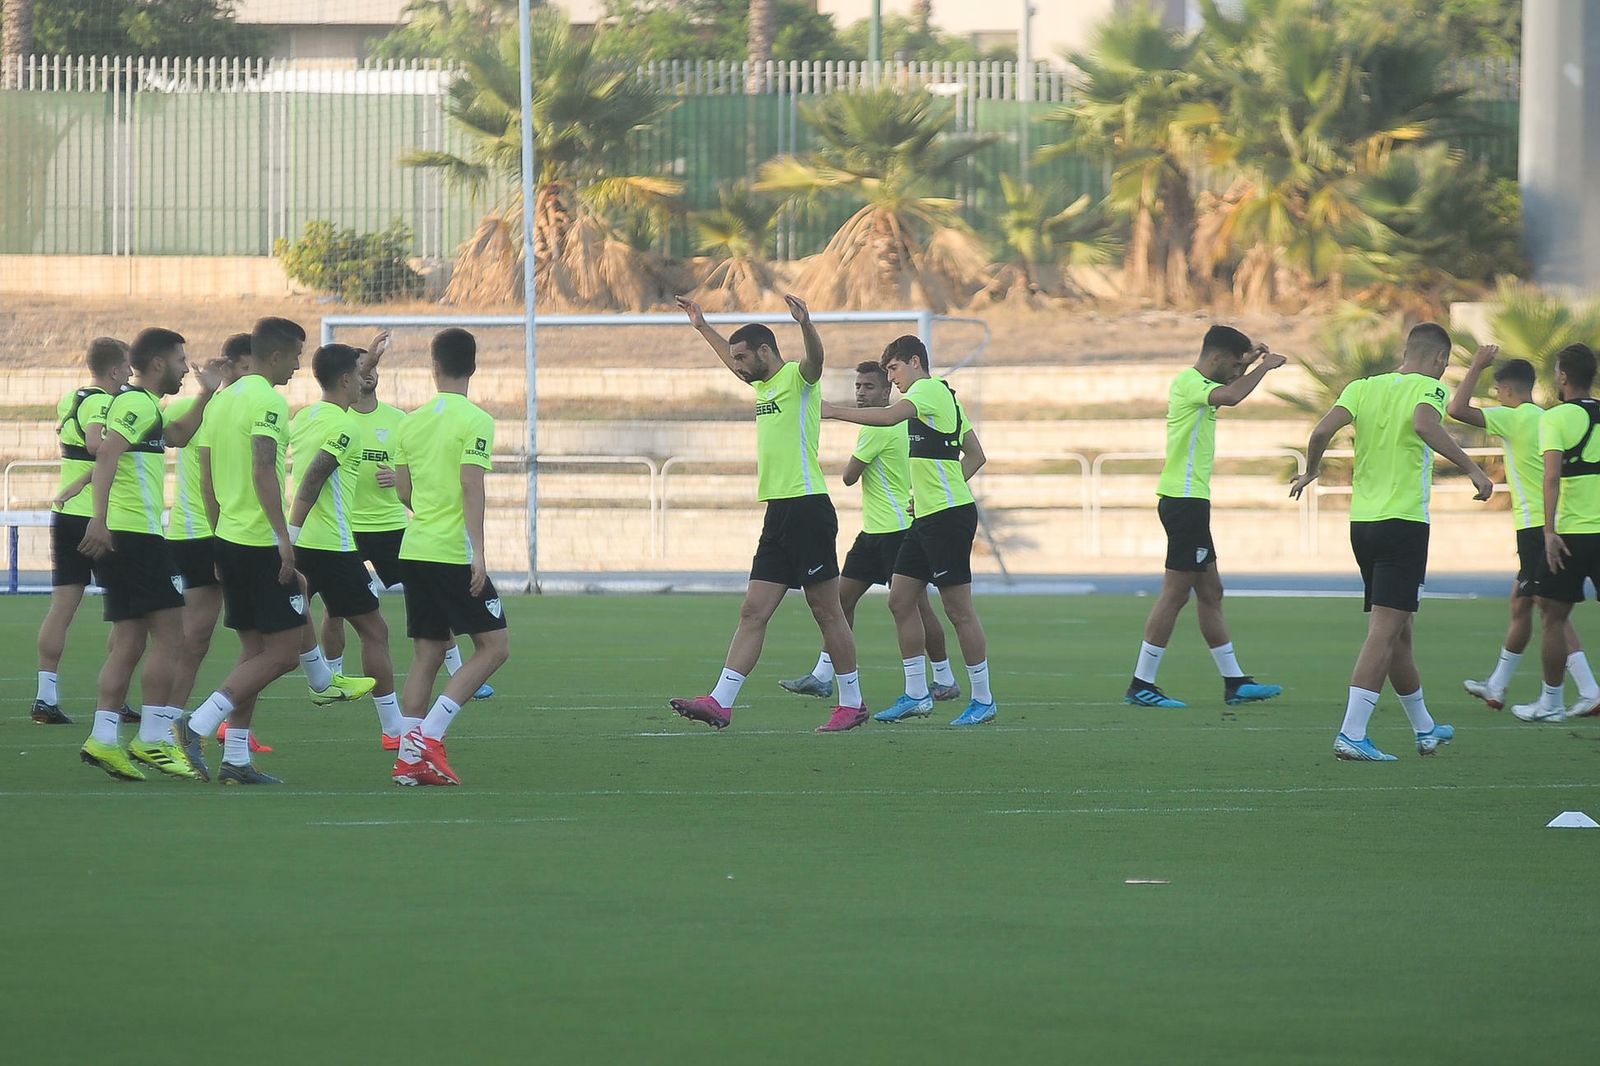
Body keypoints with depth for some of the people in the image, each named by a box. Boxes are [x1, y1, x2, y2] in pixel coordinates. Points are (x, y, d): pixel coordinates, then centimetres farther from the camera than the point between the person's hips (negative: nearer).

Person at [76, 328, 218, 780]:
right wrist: (100, 519, -32)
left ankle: (102, 738, 5)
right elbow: (107, 454, -24)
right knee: (169, 636, -8)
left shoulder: (142, 405, 20)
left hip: (119, 538, 10)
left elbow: (179, 434, 38)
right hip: (137, 534, -10)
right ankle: (154, 739, -11)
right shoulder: (137, 403, -11)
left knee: (128, 642, 9)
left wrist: (205, 394, 28)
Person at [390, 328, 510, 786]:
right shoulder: (475, 421, -8)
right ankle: (429, 735, -12)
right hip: (454, 554, -6)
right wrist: (478, 551, -17)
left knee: (427, 653, 10)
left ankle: (410, 757, 2)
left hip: (414, 551, 7)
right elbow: (471, 486, -16)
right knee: (495, 646, 0)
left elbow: (403, 491, 15)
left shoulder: (412, 421, 10)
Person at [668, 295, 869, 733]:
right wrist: (703, 327, 49)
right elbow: (733, 361, 41)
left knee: (827, 611, -3)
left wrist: (805, 324, -48)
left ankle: (852, 702, 5)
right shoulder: (763, 384, 19)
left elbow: (815, 358, -30)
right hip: (777, 513, 9)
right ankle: (721, 702, -2)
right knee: (753, 612, 3)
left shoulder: (797, 377, -6)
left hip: (807, 508, -9)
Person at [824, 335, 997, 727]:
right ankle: (916, 695, 11)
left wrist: (834, 411, -24)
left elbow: (889, 416, -30)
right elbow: (976, 456, 24)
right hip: (927, 517, 10)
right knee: (901, 599, 7)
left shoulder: (929, 389, -10)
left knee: (958, 608, -6)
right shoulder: (943, 397, 20)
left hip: (949, 515, -10)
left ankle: (983, 699, 0)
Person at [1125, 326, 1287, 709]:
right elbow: (1231, 396, -33)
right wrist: (1263, 367, -18)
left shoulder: (1195, 384, 17)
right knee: (1175, 593, -8)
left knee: (1211, 593, 13)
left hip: (1189, 500, 11)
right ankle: (1141, 685, -7)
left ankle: (1234, 682, 18)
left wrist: (1249, 362, 26)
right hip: (1186, 500, -11)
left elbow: (1229, 389, 42)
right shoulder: (1188, 382, -13)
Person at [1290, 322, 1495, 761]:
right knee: (1384, 633, -9)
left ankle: (1425, 729, 32)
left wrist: (1310, 472, 14)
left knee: (1400, 631, 18)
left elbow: (1322, 431, -4)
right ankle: (1351, 735, -17)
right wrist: (1472, 469, -23)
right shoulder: (1428, 387, -4)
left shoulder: (1364, 387, 10)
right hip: (1404, 523, -7)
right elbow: (1424, 424, -27)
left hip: (1362, 523, 7)